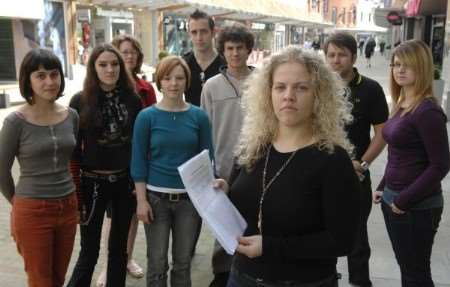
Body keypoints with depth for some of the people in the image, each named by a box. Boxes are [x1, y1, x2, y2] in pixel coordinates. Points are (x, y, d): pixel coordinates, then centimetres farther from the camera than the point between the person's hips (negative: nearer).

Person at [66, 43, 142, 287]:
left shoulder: (133, 99, 0)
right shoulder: (80, 101, -7)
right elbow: (73, 148, -6)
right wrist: (75, 189, -8)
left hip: (126, 182, 3)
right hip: (93, 182, -2)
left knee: (119, 246, 15)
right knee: (89, 250, 5)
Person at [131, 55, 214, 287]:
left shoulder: (199, 116, -1)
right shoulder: (147, 116, -5)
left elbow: (207, 158, 3)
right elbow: (139, 161, -4)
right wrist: (141, 200, -8)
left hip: (190, 197, 2)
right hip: (156, 197, -1)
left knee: (183, 261, 14)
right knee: (157, 262, 8)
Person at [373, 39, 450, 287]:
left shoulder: (428, 111, -18)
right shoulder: (401, 105, 8)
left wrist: (405, 200, -16)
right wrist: (383, 188, 11)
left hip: (417, 206, -8)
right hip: (393, 200, 8)